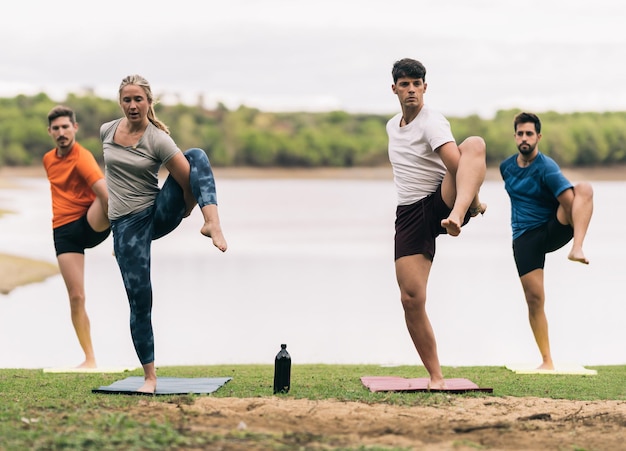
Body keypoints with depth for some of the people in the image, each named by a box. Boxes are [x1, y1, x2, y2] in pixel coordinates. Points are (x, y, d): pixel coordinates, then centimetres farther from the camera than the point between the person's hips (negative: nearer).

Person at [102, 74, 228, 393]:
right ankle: (150, 376, 8)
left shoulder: (158, 139, -11)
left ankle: (213, 224, -46)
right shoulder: (107, 131, 4)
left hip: (160, 212, -2)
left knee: (197, 155, -24)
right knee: (139, 300, -3)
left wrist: (187, 209, -10)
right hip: (127, 223, 2)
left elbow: (189, 180, -17)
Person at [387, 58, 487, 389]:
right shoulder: (392, 126, 17)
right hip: (410, 214, 6)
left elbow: (456, 165, -24)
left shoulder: (433, 122, -8)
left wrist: (472, 201, -24)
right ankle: (436, 378, 5)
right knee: (411, 298, -7)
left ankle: (457, 213, -64)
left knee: (474, 143, -34)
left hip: (441, 201, -6)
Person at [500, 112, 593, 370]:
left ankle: (577, 250, -50)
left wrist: (576, 241, -28)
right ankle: (547, 361, 5)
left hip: (553, 229, -4)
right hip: (525, 237, 4)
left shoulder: (546, 168, -14)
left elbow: (571, 202, -24)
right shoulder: (506, 167, 6)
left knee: (585, 188, -29)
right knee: (534, 297, -5)